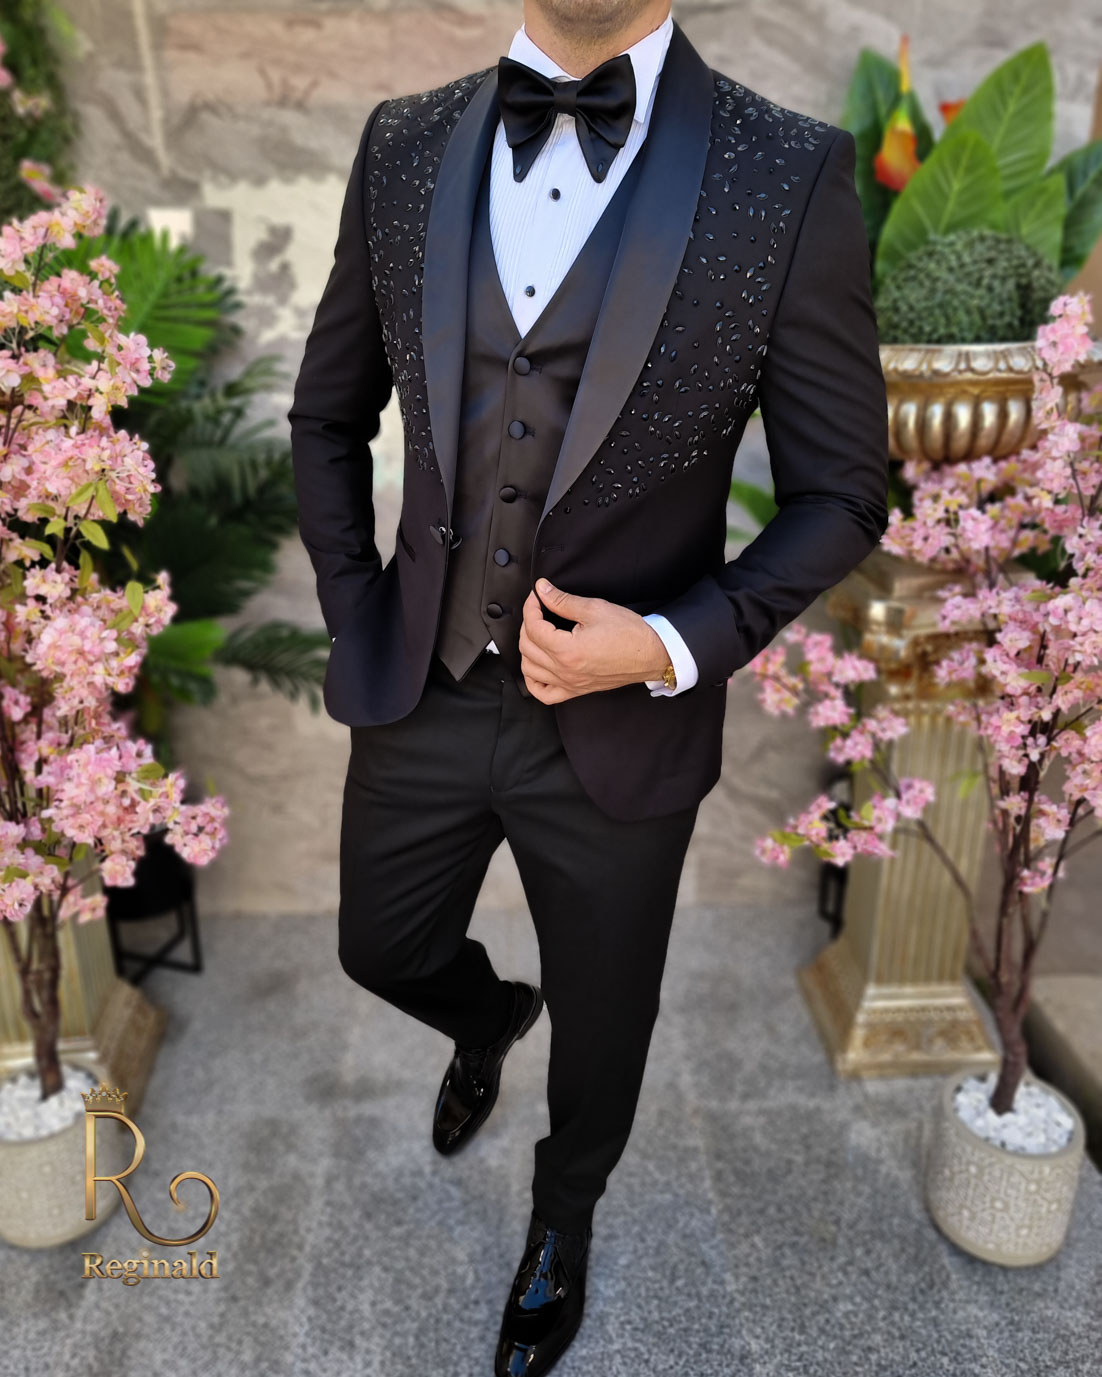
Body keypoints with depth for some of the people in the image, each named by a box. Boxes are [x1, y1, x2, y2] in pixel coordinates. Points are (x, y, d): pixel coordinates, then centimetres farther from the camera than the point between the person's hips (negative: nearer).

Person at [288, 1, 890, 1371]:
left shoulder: (792, 176, -13)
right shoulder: (403, 145, -2)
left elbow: (840, 493, -7)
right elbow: (328, 417, 9)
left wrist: (674, 645, -20)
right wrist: (354, 619, 1)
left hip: (622, 729, -2)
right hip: (419, 698, 3)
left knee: (599, 1023, 20)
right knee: (385, 953, 24)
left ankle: (561, 1219, 55)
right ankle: (485, 1021, 63)